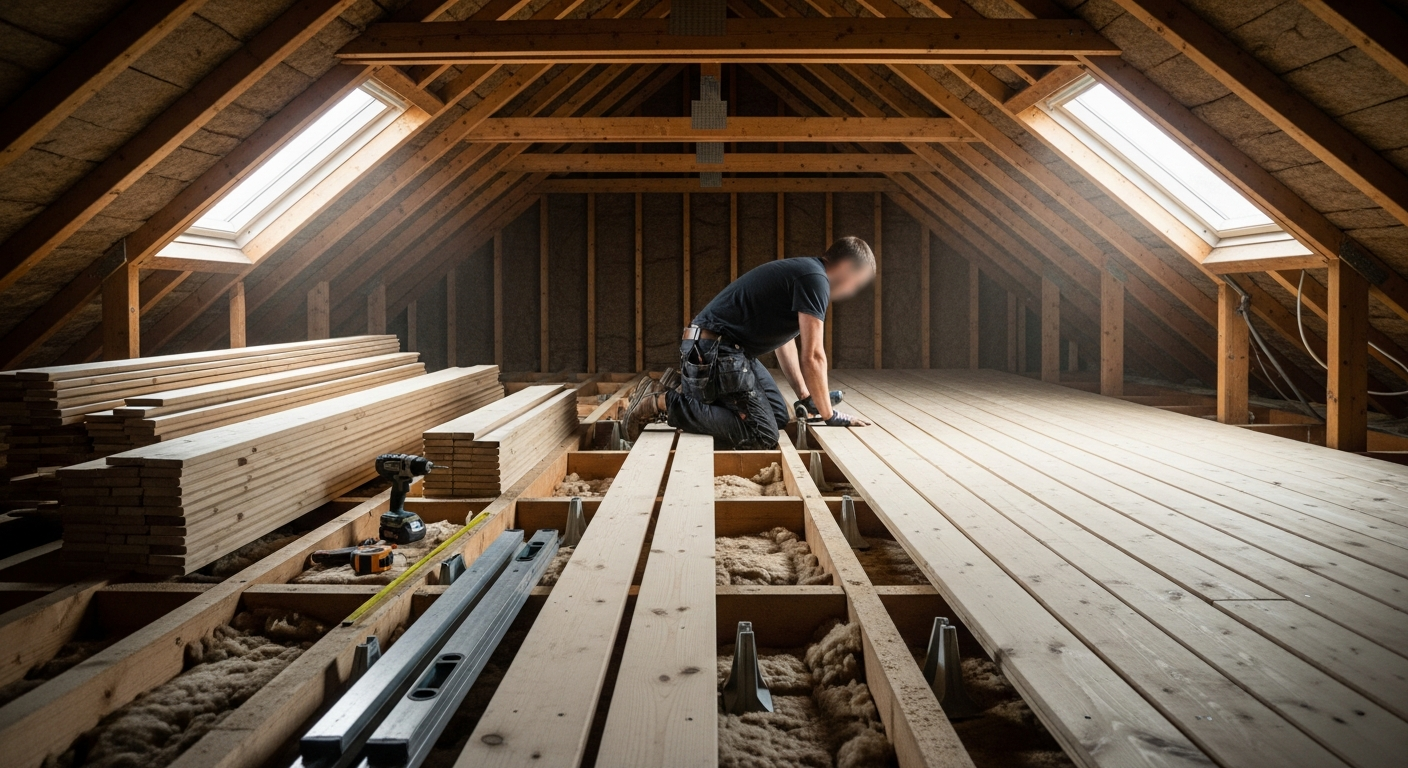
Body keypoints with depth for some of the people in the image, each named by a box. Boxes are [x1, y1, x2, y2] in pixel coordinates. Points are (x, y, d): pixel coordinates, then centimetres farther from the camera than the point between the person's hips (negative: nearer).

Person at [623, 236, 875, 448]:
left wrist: (805, 397, 19)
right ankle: (664, 401, -10)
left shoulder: (800, 272, 19)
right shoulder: (815, 279, -13)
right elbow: (812, 356, -15)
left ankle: (685, 387, 14)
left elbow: (785, 342, 23)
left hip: (729, 349, 11)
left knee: (779, 415, 10)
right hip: (714, 349, -11)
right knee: (761, 435, -17)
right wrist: (828, 414, -4)